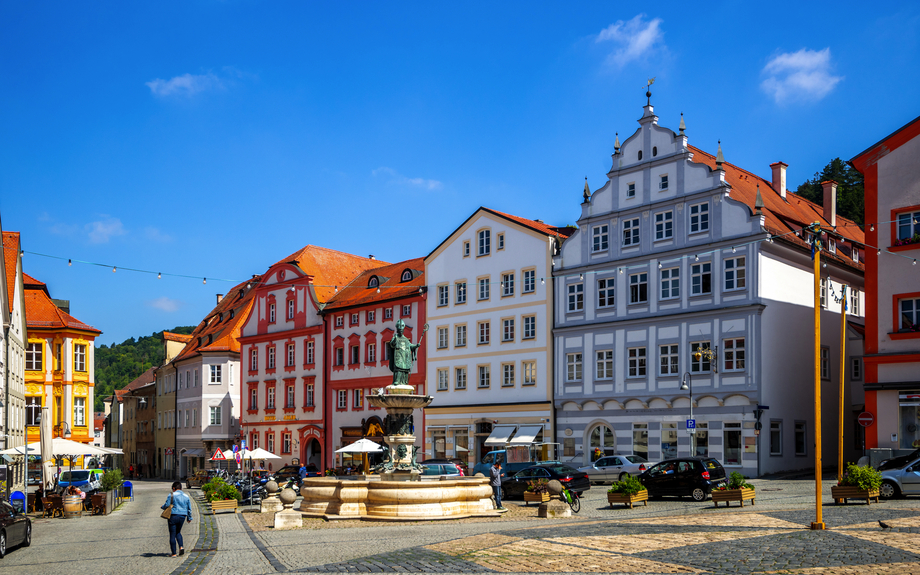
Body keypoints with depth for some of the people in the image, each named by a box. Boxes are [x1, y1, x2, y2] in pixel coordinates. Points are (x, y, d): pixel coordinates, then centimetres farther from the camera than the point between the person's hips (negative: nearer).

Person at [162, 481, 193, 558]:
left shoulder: (172, 495, -6)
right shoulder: (186, 496, 10)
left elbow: (167, 505, -10)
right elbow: (189, 509, 14)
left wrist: (162, 507, 13)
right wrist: (189, 518, 25)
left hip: (173, 516, -5)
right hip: (182, 517, 5)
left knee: (172, 534, 3)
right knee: (178, 532, 23)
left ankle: (174, 553, 3)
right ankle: (181, 547, 1)